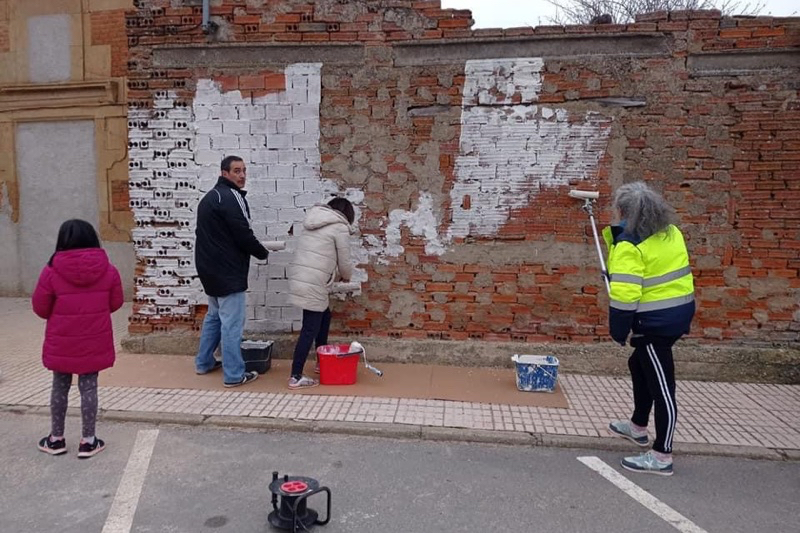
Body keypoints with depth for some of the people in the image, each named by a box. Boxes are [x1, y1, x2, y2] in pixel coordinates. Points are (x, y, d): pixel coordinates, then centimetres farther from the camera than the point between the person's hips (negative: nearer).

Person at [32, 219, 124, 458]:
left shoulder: (52, 271, -11)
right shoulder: (108, 270, -7)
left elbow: (40, 308, -3)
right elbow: (116, 303, 4)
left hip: (61, 344, 0)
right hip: (94, 343, 0)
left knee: (60, 387, 15)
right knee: (89, 388, 8)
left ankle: (56, 438, 28)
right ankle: (88, 441, 15)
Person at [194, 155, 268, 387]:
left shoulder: (210, 196, 17)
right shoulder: (231, 197, -15)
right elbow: (244, 235, -19)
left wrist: (255, 248, 14)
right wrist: (263, 252, -1)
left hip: (210, 267, 10)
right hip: (227, 270, -10)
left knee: (214, 315, 22)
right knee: (232, 322, -4)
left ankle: (204, 362, 31)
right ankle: (234, 375, 2)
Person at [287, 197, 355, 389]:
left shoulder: (314, 222, 21)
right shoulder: (340, 227, -2)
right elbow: (344, 263, 1)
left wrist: (336, 275, 30)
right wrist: (346, 276, 23)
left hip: (299, 278, 9)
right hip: (313, 284, -9)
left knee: (324, 317, 23)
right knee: (310, 329, -2)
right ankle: (295, 377, 1)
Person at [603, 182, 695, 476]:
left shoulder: (629, 244, -19)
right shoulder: (671, 232, 6)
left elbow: (624, 293, -23)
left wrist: (618, 331, -12)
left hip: (655, 320, -9)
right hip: (680, 312, 10)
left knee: (661, 385, -2)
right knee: (640, 365, 25)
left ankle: (662, 457, 9)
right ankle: (638, 426, 42)